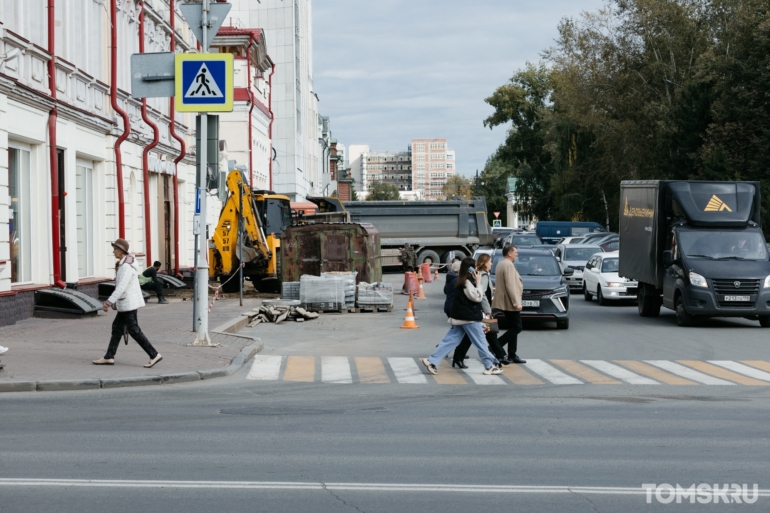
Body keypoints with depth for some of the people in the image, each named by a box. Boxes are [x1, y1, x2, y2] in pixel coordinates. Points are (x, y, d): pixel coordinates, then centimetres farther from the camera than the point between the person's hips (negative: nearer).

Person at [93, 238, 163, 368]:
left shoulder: (126, 267, -21)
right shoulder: (126, 264, 11)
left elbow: (121, 287, -29)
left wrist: (109, 302, -30)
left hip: (128, 303, -10)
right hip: (127, 302, 10)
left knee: (134, 330, -5)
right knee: (117, 327, 12)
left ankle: (154, 355, -4)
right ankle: (109, 357, 16)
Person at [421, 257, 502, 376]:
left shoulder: (462, 281, 14)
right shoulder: (467, 282, -16)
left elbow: (475, 296, 20)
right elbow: (477, 297, -19)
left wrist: (476, 282, 9)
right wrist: (478, 282, -14)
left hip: (461, 316, 9)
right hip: (469, 317, -9)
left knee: (451, 340, 5)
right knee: (480, 342, 1)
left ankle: (432, 361, -1)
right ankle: (490, 366, 8)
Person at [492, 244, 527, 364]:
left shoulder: (500, 264, 15)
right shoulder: (508, 265, -17)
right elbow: (510, 286, -23)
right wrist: (516, 303, -21)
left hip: (506, 302, 10)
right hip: (510, 303, -10)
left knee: (513, 328, 12)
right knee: (516, 328, -5)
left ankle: (512, 355, 13)